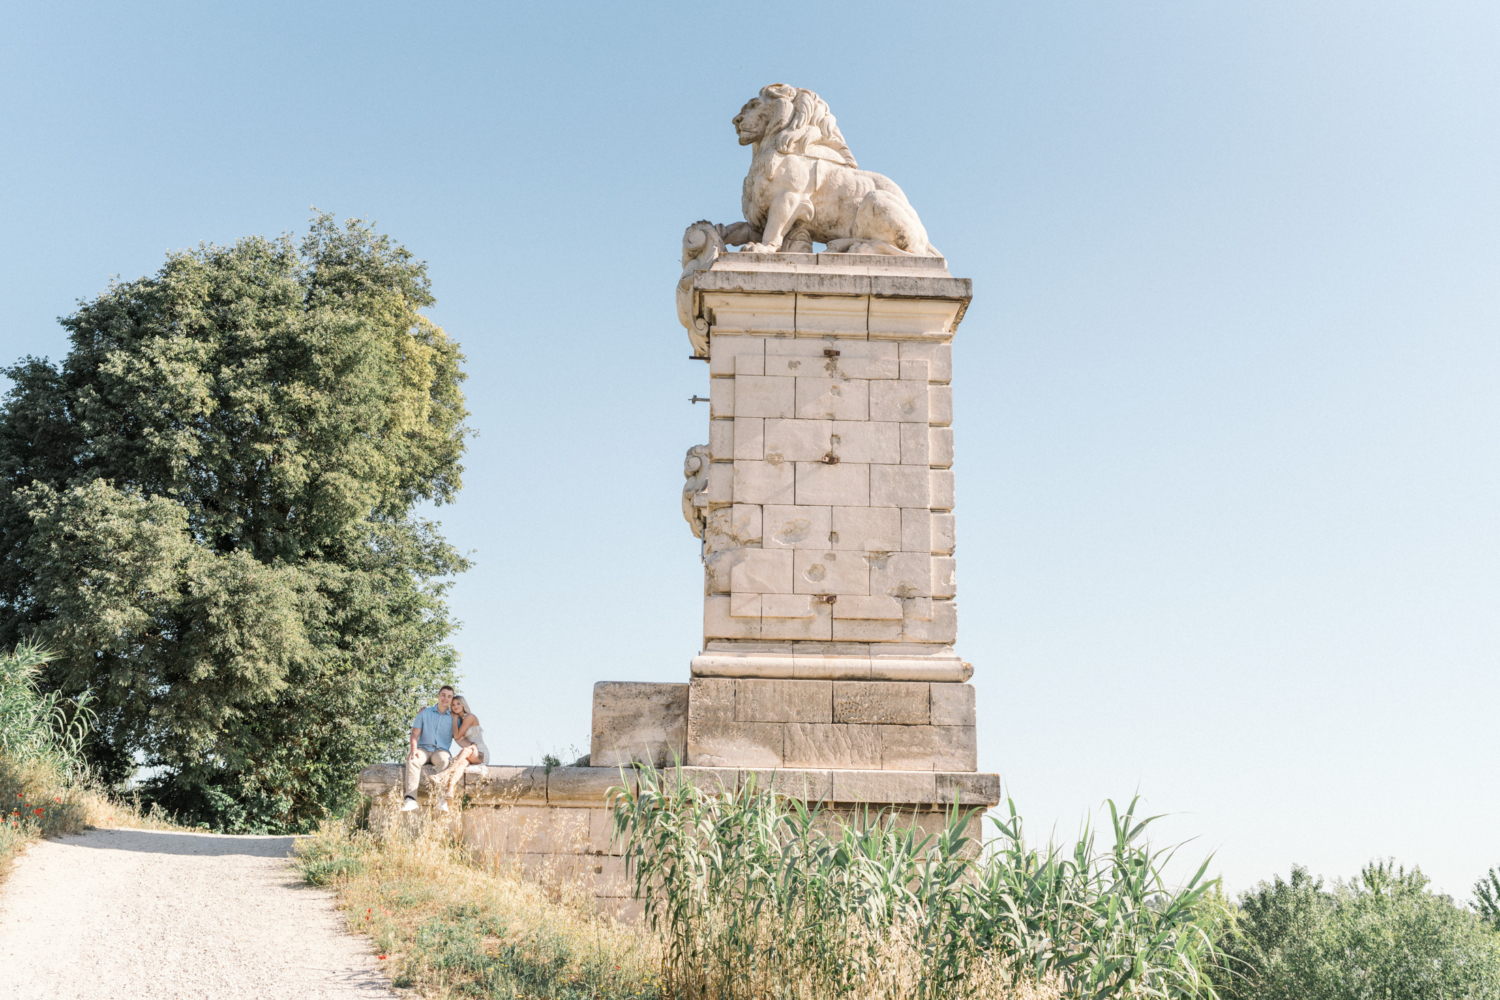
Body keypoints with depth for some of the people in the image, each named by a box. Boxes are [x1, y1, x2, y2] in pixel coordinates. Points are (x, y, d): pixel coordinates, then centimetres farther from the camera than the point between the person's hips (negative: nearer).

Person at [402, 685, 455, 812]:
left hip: (441, 751, 0)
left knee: (443, 760, -37)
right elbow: (415, 734, 4)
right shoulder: (425, 713, 12)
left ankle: (441, 799, -47)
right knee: (412, 760, -34)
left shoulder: (453, 718, 13)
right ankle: (411, 799, -43)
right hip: (424, 748, 0)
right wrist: (414, 749, -13)